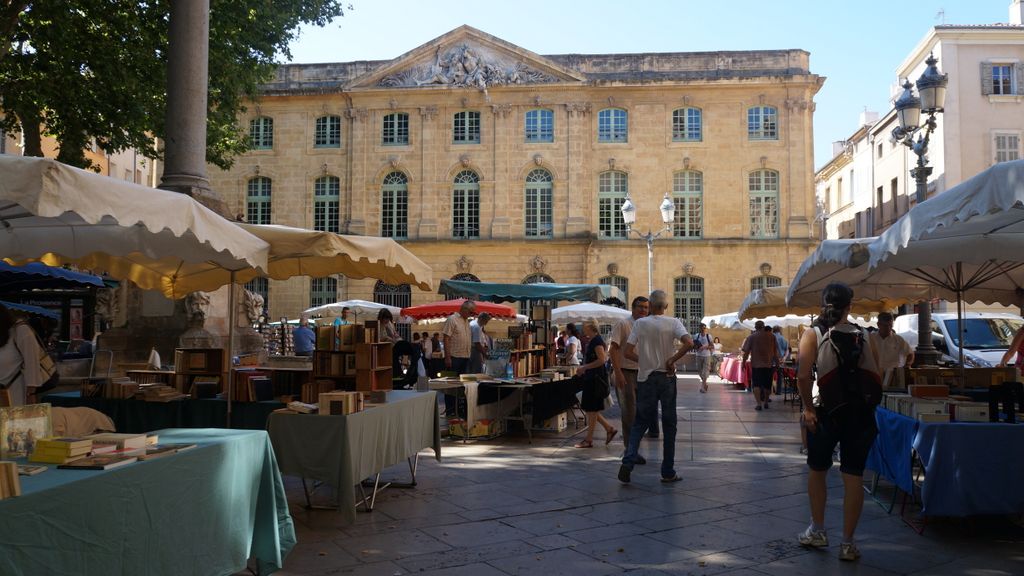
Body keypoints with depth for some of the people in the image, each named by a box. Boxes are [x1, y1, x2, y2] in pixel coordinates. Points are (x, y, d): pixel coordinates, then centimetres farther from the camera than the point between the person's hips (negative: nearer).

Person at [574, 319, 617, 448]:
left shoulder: (597, 341, -15)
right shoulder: (590, 341, 15)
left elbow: (601, 360, -22)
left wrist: (584, 367, -19)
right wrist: (582, 369, 11)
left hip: (596, 379, -10)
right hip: (590, 378, 10)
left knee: (591, 409, -2)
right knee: (588, 408, 12)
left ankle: (589, 440, 5)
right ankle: (610, 429, 20)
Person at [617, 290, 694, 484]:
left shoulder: (640, 323, -2)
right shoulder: (673, 323, -4)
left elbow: (627, 352, -6)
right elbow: (689, 343, -20)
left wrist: (644, 360, 9)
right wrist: (671, 361, -11)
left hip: (645, 378, 1)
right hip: (667, 379, -1)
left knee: (640, 422, 11)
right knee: (669, 425, 8)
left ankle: (628, 462, -8)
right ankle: (668, 472, 12)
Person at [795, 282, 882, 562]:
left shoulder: (813, 334, -3)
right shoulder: (862, 336, 5)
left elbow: (803, 375, -16)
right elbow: (875, 376, -1)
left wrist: (808, 407, -8)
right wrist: (865, 403, 12)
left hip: (827, 412, -2)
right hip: (861, 414, 2)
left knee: (817, 470, 18)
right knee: (853, 476, 6)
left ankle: (818, 531, 25)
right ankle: (847, 543, 10)